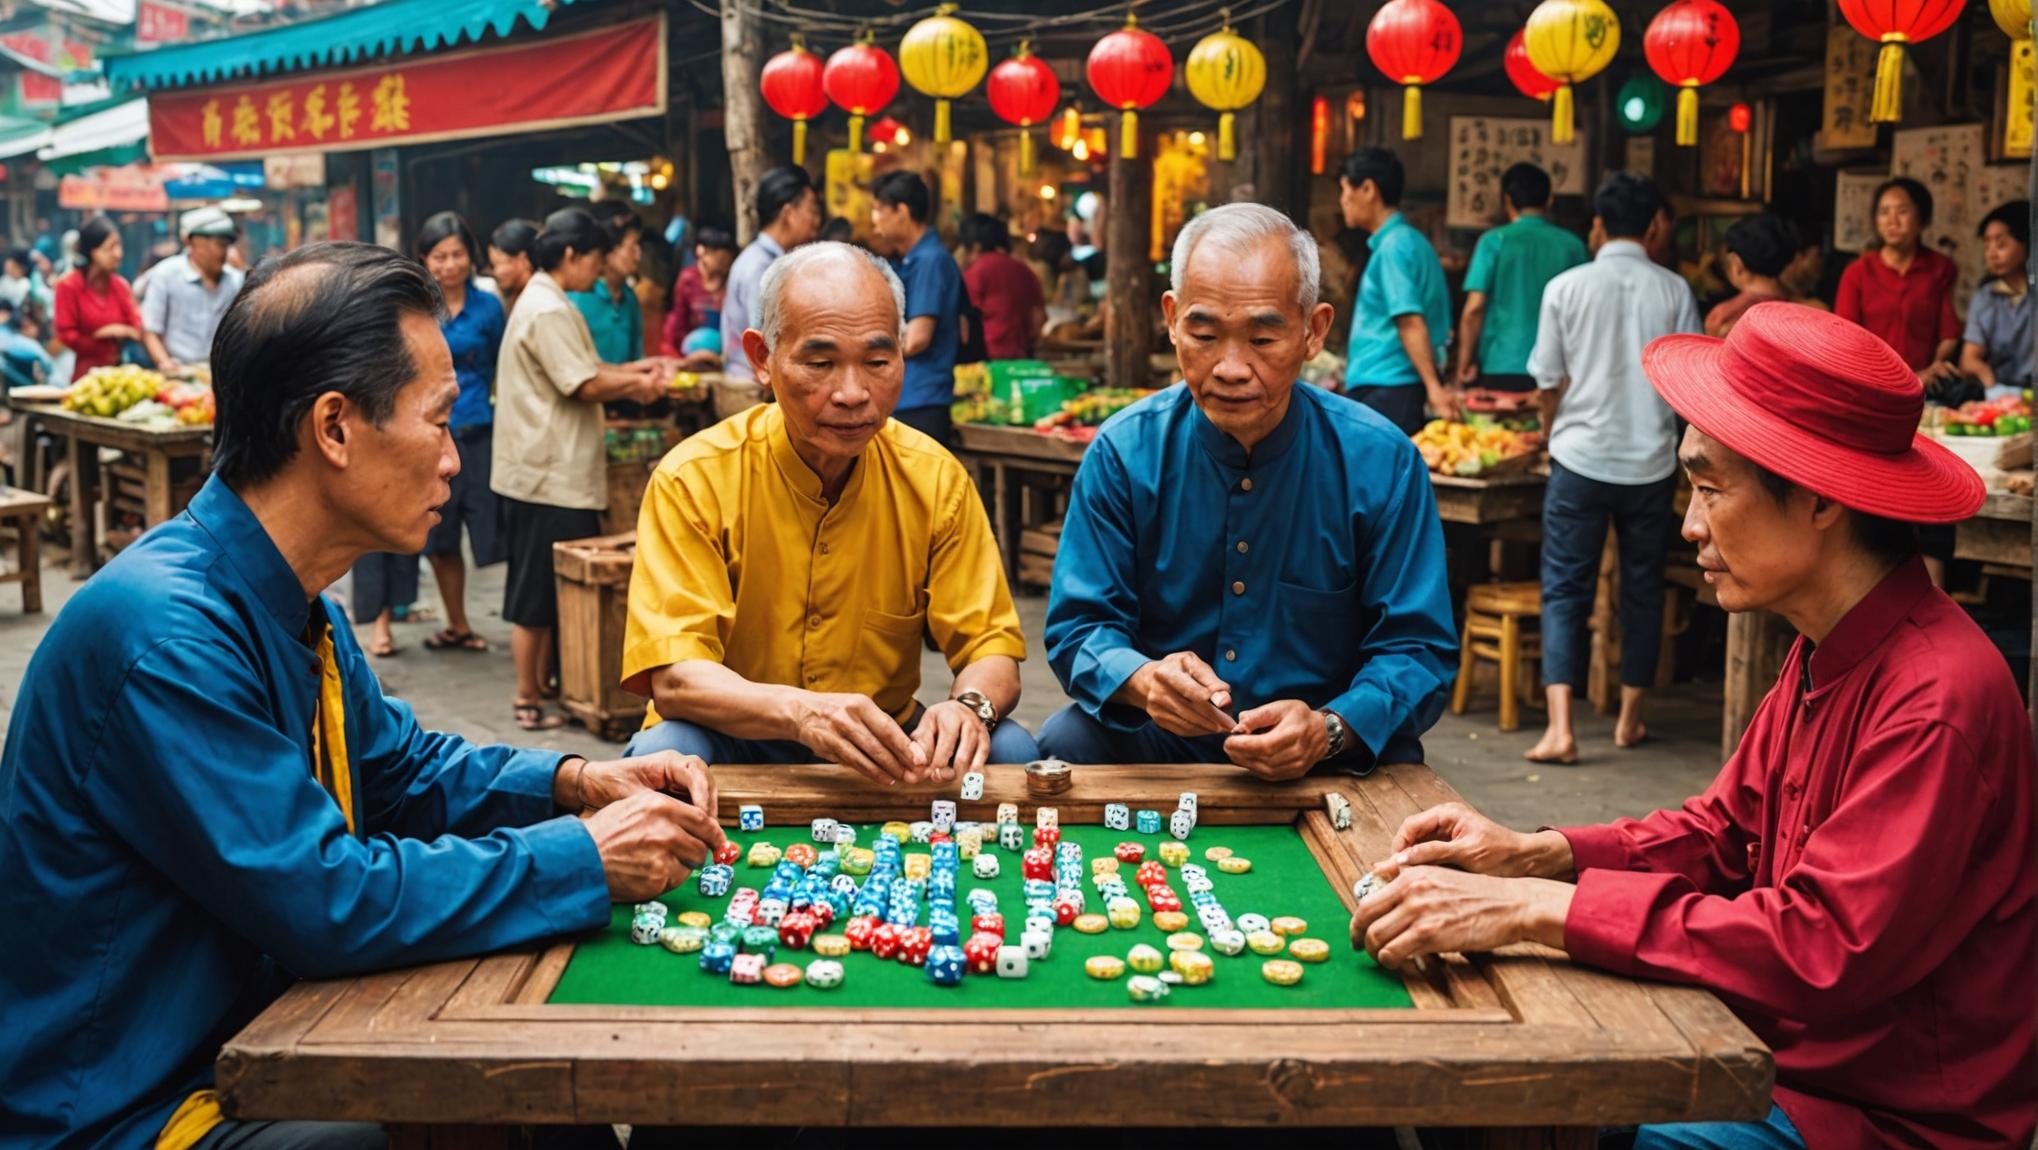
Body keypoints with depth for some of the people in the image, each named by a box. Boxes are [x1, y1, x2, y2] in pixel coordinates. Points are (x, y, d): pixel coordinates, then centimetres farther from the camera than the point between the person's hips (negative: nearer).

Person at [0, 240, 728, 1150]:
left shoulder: (288, 602, 5)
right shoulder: (164, 632, -26)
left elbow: (402, 768, 18)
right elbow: (324, 901, -27)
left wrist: (573, 782, 0)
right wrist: (584, 861, -19)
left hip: (254, 1026, 9)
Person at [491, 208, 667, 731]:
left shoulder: (544, 302, 17)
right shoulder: (548, 310, -17)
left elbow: (580, 370, 19)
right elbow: (585, 385, -19)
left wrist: (631, 372, 9)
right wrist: (636, 386, -4)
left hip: (551, 469, 11)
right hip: (549, 474, -11)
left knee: (547, 591, 14)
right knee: (537, 594, -2)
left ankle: (543, 685, 20)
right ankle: (529, 700, 6)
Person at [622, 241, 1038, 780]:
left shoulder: (935, 478, -4)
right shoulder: (695, 479, -13)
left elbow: (993, 649, -3)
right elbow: (674, 679, -21)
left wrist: (969, 705, -29)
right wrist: (801, 712, -41)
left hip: (883, 747, 3)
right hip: (733, 741, -3)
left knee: (1010, 750, -23)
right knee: (664, 754, -34)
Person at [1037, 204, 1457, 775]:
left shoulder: (1382, 462, -8)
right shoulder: (1124, 452, -5)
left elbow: (1418, 649, -6)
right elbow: (1079, 627, -4)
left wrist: (1330, 730, -27)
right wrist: (1141, 680, -28)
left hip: (1327, 759, -1)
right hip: (1157, 738, 2)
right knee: (1067, 740, -26)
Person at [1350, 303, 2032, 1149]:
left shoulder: (1939, 698, -26)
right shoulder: (1824, 653, 4)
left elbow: (1821, 949, -31)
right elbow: (1722, 832, 11)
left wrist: (1534, 908, -31)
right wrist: (1537, 855, -5)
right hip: (1778, 1053, 8)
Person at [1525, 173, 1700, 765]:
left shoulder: (1566, 287, -4)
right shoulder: (1673, 290, -2)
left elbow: (1547, 385, 1)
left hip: (1580, 459, -1)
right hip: (1651, 463, 1)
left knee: (1565, 590, 2)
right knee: (1642, 589, 15)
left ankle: (1560, 726, -10)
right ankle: (1630, 718, 24)